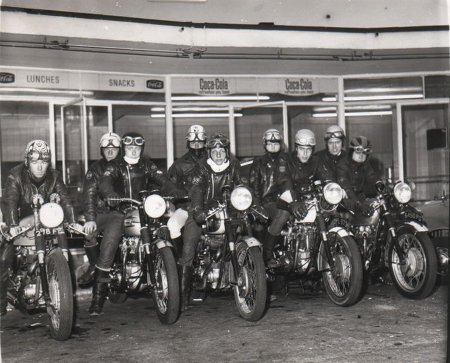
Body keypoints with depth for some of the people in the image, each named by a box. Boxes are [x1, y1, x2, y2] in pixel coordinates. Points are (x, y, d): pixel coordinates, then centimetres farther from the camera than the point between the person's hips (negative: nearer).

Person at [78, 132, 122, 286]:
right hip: (104, 211, 0)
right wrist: (90, 219, -21)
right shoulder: (96, 168, 4)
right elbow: (89, 195, -7)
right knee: (89, 232, -26)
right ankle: (94, 267, -5)